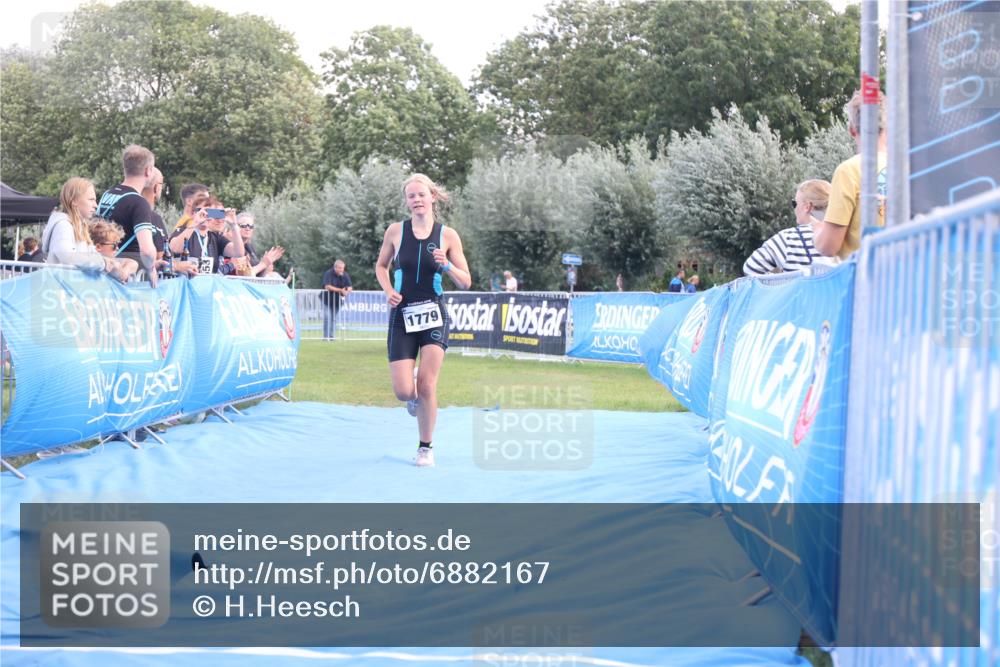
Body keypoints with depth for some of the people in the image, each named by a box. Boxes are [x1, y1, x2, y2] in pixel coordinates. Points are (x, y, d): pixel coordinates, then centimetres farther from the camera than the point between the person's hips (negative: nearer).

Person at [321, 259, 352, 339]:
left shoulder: (345, 275, -3)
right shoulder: (329, 273, -17)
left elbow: (350, 287, -1)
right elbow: (327, 286, -26)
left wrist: (347, 291, -27)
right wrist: (340, 290, -30)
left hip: (337, 301, 5)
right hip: (327, 300, -4)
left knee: (334, 319, 9)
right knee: (327, 318, -13)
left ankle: (331, 336, 15)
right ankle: (326, 337, -9)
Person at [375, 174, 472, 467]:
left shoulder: (447, 235, -2)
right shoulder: (396, 231, 0)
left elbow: (466, 282, 0)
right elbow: (381, 266, 15)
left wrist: (446, 265, -18)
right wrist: (389, 291, -4)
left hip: (433, 315, -1)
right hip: (402, 316, 1)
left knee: (427, 386, -8)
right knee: (403, 392, -7)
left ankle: (426, 447, 9)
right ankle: (414, 396, 32)